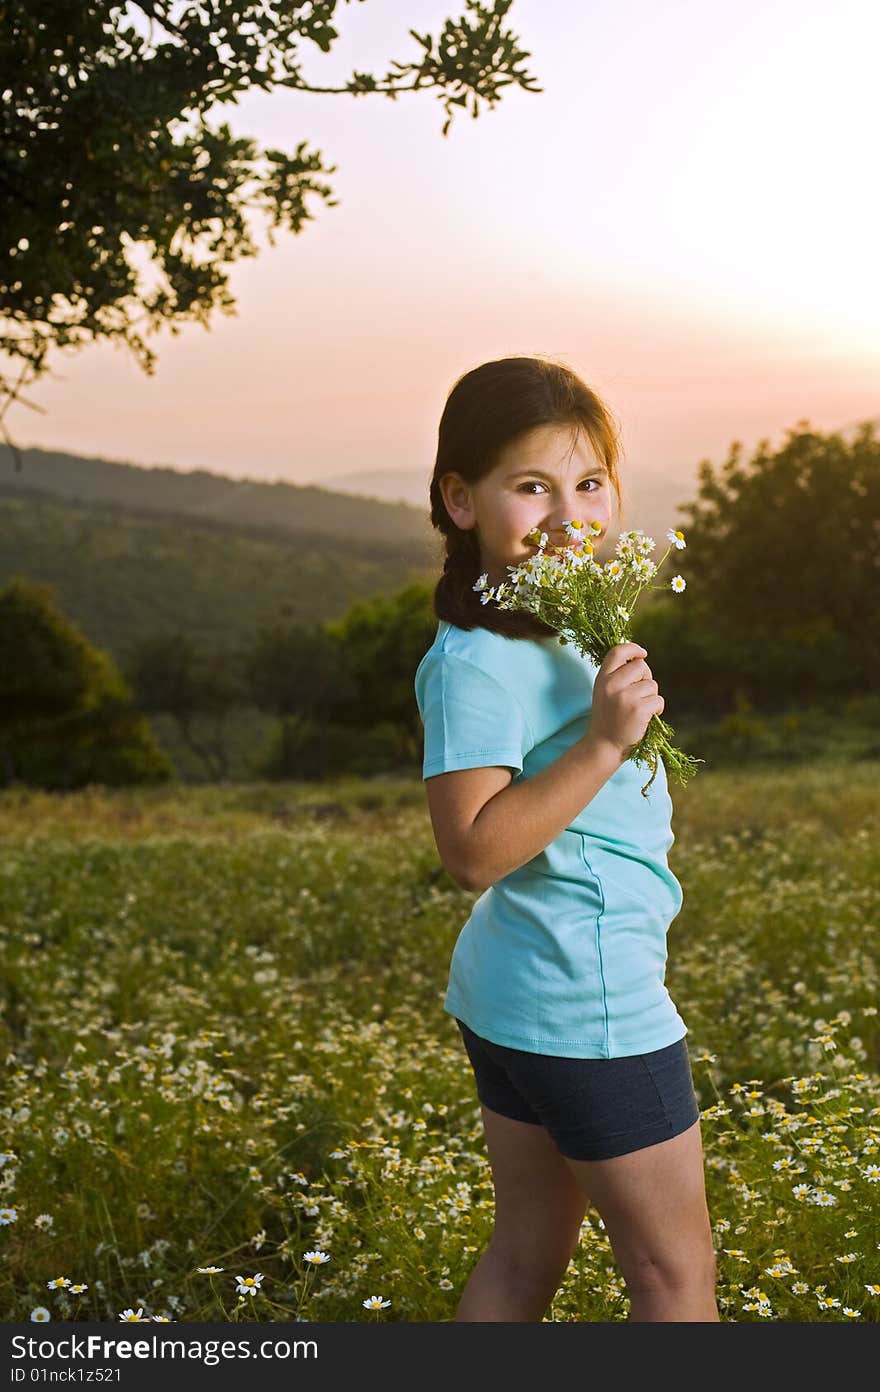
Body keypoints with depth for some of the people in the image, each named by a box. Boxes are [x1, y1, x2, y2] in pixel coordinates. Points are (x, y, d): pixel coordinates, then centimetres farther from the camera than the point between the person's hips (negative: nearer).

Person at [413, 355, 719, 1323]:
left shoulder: (566, 625, 10)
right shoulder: (478, 660, -20)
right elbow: (472, 850, -26)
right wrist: (604, 742, -29)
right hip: (589, 1000, -10)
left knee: (527, 1255, 19)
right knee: (675, 1267, 7)